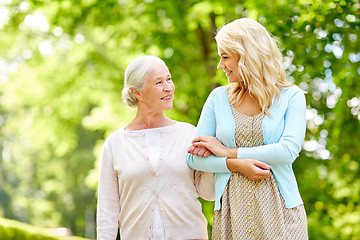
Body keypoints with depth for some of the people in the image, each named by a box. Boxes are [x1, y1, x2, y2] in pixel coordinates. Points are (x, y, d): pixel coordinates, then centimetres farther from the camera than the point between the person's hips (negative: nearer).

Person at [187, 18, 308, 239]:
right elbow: (194, 156, 6)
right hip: (232, 211, 2)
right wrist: (236, 165, -11)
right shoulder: (219, 97, 9)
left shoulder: (291, 96, 2)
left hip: (278, 209, -2)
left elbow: (290, 149, -13)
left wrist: (228, 152, -9)